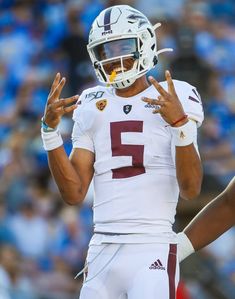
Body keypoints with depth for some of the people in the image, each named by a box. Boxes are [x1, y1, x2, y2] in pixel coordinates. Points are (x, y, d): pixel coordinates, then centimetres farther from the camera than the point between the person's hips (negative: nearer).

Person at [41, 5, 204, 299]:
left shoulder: (174, 101, 1)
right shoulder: (92, 107, 14)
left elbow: (191, 189, -8)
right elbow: (74, 194, 9)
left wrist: (180, 123, -22)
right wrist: (50, 129, -1)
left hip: (152, 249, -5)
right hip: (101, 250, 5)